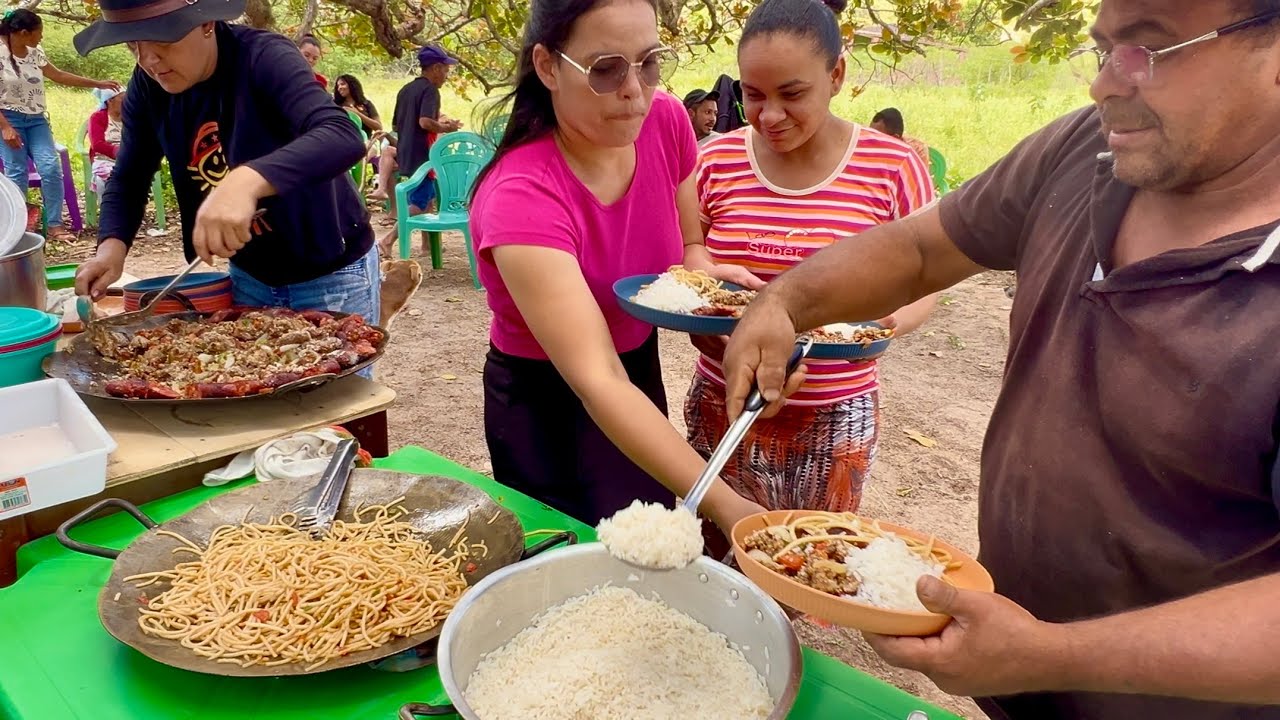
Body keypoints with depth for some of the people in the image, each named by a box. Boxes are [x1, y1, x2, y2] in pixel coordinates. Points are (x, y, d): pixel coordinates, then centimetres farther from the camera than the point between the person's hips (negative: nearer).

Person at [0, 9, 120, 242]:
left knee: (50, 168, -9)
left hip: (36, 119, 5)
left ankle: (54, 225, -5)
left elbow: (59, 76, 20)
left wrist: (97, 84, 22)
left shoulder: (35, 54, 7)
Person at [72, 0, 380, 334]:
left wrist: (247, 180, -52)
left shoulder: (264, 57, -22)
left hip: (331, 276, -5)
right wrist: (112, 246, -18)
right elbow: (128, 179, 2)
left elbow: (344, 137, -38)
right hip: (249, 276, 6)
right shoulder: (148, 87, -4)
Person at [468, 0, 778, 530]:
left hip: (641, 371, 6)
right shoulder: (521, 197, -33)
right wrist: (723, 505, -44)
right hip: (545, 405, -5)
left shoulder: (666, 121, -15)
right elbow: (598, 383, -38)